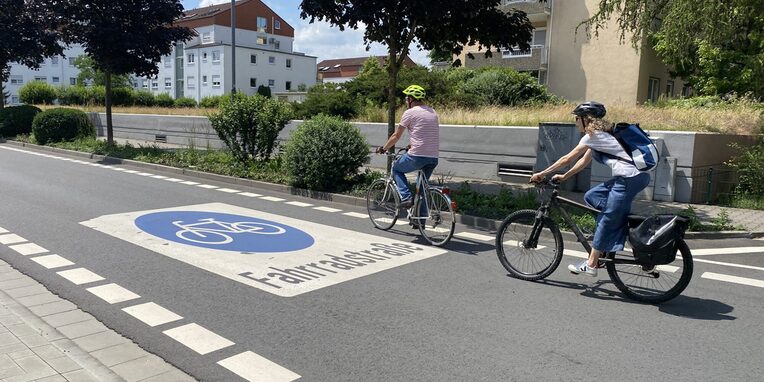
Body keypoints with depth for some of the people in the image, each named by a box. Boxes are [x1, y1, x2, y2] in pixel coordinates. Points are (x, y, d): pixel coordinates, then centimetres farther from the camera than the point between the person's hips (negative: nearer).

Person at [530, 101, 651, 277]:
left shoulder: (593, 135, -6)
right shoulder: (600, 133, 21)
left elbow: (567, 159, -6)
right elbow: (584, 161, 25)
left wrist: (541, 174, 1)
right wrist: (564, 177, 23)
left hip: (630, 178, -9)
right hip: (635, 175, 9)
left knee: (606, 220, -3)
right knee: (591, 196, 14)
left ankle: (591, 265, 4)